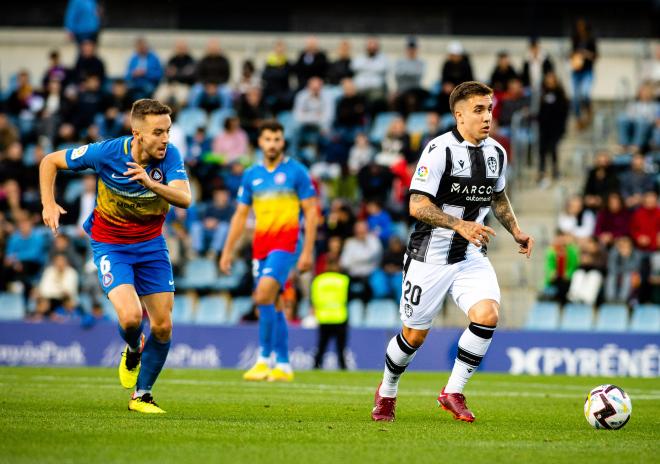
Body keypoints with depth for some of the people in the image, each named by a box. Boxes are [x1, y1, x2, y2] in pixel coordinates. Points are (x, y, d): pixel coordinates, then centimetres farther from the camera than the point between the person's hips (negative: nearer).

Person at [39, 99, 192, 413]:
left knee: (162, 326, 0)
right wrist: (48, 204, -19)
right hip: (110, 244, -3)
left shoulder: (170, 156, -19)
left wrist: (151, 183, -50)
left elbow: (184, 199, -34)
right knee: (130, 316, -24)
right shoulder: (106, 153, -22)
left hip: (151, 244, 3)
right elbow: (49, 161, -7)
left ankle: (142, 396, 21)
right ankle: (133, 350, 14)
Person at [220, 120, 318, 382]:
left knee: (264, 296, -21)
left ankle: (264, 359, -15)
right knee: (272, 305, 6)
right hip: (260, 244, 5)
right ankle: (283, 366, 12)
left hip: (286, 242, -5)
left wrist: (307, 251, -10)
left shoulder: (296, 172, -1)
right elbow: (240, 215, 16)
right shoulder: (251, 175, 12)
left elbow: (311, 212, -3)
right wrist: (228, 250, 10)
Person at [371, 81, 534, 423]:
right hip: (431, 254, -5)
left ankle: (453, 392, -4)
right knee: (415, 334, 4)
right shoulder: (439, 150, -16)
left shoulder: (496, 153, 5)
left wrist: (516, 231, 11)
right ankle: (387, 393, 32)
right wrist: (460, 225, -31)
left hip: (471, 255, 5)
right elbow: (418, 206, -20)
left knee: (487, 315, -19)